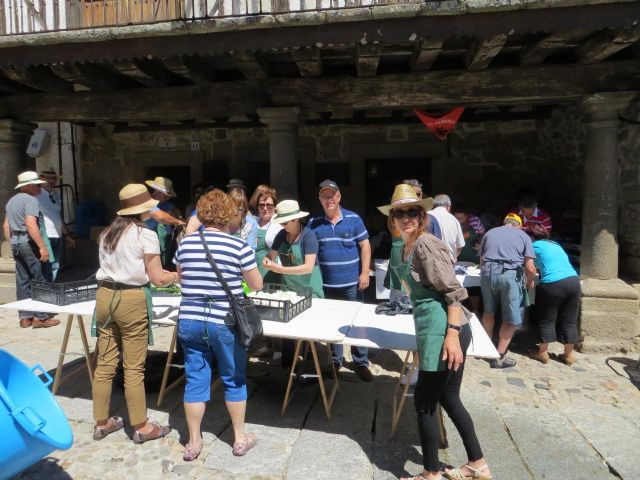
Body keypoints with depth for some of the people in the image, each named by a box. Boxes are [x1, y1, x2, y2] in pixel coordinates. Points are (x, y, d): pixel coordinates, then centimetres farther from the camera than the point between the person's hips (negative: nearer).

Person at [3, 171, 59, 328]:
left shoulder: (11, 201, 18)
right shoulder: (30, 200, -12)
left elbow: (6, 226, 21)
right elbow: (31, 225, -23)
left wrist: (12, 244, 25)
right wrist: (42, 246, -24)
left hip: (15, 243, 9)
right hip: (29, 243, -9)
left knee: (22, 280, 10)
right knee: (39, 281, -4)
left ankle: (25, 317, 14)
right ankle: (40, 317, -2)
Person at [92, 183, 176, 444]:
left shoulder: (107, 233, 13)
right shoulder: (146, 235, -9)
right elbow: (157, 278, -10)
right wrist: (177, 276, 9)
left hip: (105, 296, 7)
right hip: (131, 300, -7)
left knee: (105, 364, 15)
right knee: (134, 368, 3)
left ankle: (102, 423, 28)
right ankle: (141, 427, 16)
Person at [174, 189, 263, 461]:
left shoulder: (185, 243, 0)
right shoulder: (239, 246, -12)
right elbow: (257, 285, -3)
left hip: (189, 321, 3)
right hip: (224, 323, -3)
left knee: (195, 380, 14)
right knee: (234, 379, 14)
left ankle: (194, 442, 27)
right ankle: (240, 438, 29)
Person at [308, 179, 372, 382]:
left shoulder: (354, 219, -2)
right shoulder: (314, 223, 1)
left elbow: (365, 245, 0)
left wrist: (364, 273, -6)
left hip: (352, 283, -1)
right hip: (326, 284, 2)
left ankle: (361, 363, 20)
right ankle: (335, 360, 29)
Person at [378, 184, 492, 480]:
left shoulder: (426, 245, -15)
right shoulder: (407, 247, 13)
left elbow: (454, 291, -19)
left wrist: (452, 334, -26)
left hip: (444, 332, -9)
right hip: (433, 331, 9)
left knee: (424, 402, 3)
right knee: (449, 399, 19)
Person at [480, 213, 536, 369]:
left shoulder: (490, 233, 21)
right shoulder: (523, 235, 14)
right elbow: (530, 268, 6)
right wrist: (530, 282, 25)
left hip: (488, 273, 3)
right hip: (511, 275, -3)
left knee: (488, 312, 23)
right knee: (511, 318, 11)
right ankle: (499, 357, 12)